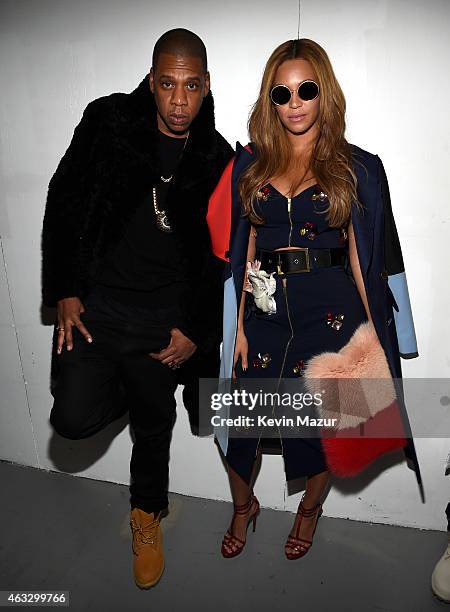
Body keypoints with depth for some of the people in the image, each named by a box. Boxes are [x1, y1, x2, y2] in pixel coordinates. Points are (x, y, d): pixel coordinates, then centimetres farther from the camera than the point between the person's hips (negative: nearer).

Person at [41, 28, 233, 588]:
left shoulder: (218, 160, -2)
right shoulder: (108, 122, -3)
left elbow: (224, 260, 2)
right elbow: (63, 204, 2)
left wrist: (197, 331, -4)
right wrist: (63, 292, -3)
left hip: (166, 318, 0)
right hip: (95, 303, 0)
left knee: (154, 426, 13)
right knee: (74, 417, -12)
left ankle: (146, 513, 43)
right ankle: (126, 387, 25)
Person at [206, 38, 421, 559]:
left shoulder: (355, 168, 1)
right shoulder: (250, 164, 6)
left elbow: (363, 257, 1)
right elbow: (243, 251, 5)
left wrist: (370, 331, -1)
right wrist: (240, 326, 2)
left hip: (331, 312, -1)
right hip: (265, 310, 2)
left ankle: (310, 507, 44)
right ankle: (243, 506, 40)